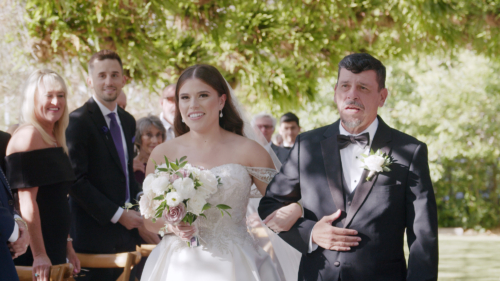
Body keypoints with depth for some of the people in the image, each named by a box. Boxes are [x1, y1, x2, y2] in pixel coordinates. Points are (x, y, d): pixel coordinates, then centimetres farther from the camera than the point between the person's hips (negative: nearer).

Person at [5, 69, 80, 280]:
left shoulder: (55, 139, 15)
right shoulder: (28, 135, -12)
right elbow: (27, 201, -19)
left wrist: (67, 246, 20)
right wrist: (38, 254, -23)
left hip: (54, 247, 9)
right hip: (34, 249, -9)